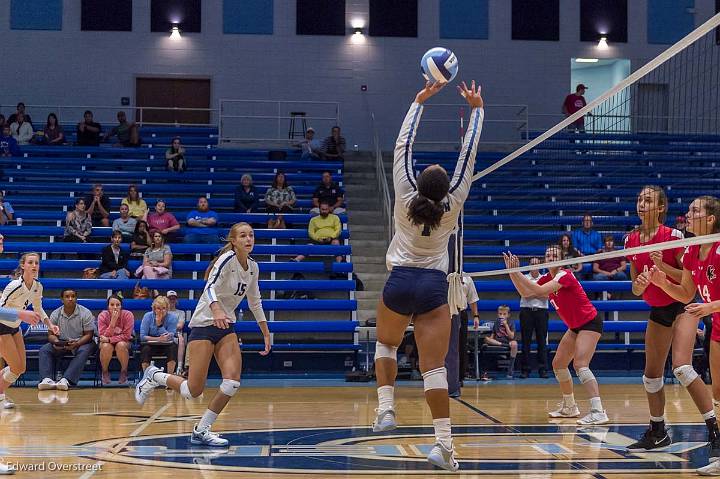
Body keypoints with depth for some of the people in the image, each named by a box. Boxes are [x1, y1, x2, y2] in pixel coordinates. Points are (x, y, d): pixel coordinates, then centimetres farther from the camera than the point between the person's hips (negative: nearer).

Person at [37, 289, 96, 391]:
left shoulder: (85, 313, -8)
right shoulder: (55, 314, 1)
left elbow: (88, 335, -10)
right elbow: (51, 334, 4)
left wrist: (76, 344, -28)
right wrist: (56, 342, -21)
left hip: (81, 343, -3)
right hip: (61, 344, 3)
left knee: (84, 351, -37)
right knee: (44, 350, -21)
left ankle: (66, 380, -48)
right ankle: (47, 379, -37)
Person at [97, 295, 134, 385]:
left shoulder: (128, 315, -20)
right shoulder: (102, 315, -17)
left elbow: (126, 336, -20)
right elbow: (103, 336, -23)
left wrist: (109, 339, -31)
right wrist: (113, 321, -35)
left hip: (124, 342, 0)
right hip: (108, 343, 1)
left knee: (121, 345, -35)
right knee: (106, 346, -34)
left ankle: (124, 372, -11)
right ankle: (105, 373, -8)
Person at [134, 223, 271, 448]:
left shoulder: (253, 267, 6)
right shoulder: (227, 259, -17)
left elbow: (255, 301, 19)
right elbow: (210, 287, -32)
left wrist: (266, 333, 18)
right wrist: (216, 311, -51)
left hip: (226, 326, 7)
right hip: (204, 325, -7)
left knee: (233, 382, -13)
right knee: (193, 391, -8)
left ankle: (202, 430, 2)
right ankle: (154, 376, 21)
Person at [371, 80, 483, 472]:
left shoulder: (404, 198, -5)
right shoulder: (452, 206, -5)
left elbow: (402, 146, 2)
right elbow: (468, 156, -1)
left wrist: (419, 101, 8)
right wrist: (476, 109, 5)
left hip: (399, 282, 1)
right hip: (433, 286, -1)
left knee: (386, 345, 26)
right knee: (434, 366, -7)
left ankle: (385, 409, 7)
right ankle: (443, 443, -16)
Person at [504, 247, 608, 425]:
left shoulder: (565, 275, -22)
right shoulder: (547, 278, 4)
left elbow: (539, 291, -34)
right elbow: (525, 292, 7)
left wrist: (517, 272, -33)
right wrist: (512, 272, -4)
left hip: (590, 323, -10)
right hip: (575, 326, 10)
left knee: (580, 364, -24)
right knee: (558, 364, 13)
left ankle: (598, 412, -31)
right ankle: (570, 407, 27)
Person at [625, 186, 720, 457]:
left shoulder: (672, 236, -14)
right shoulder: (632, 240, 3)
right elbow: (636, 289, 10)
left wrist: (663, 267, -25)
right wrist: (639, 284, -13)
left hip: (681, 306, -7)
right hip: (657, 311, 7)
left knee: (682, 367, -25)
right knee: (651, 375, 11)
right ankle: (657, 433, 27)